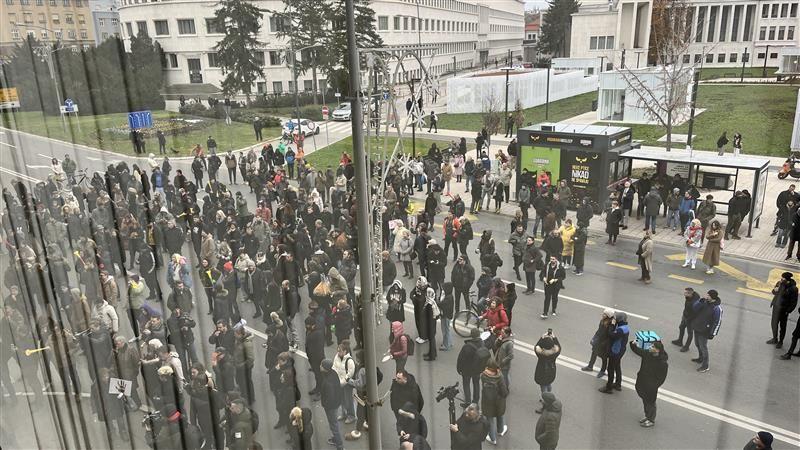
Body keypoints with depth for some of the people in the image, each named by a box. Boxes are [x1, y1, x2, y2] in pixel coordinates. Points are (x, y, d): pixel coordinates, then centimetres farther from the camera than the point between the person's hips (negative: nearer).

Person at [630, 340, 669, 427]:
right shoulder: (647, 353, -8)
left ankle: (651, 420, 29)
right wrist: (634, 344, -10)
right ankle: (647, 416, 42)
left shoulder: (662, 363, -26)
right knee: (645, 400, 22)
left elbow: (662, 377, -19)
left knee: (650, 402, 11)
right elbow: (638, 350, 9)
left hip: (651, 385, -7)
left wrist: (655, 385, -17)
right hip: (642, 382, 7)